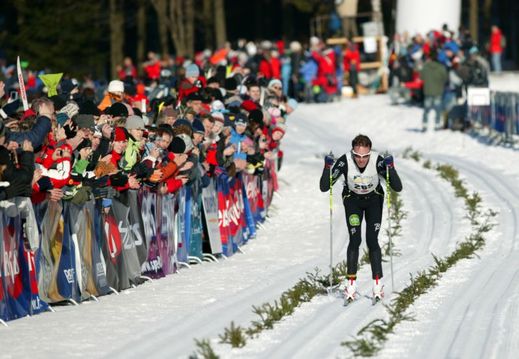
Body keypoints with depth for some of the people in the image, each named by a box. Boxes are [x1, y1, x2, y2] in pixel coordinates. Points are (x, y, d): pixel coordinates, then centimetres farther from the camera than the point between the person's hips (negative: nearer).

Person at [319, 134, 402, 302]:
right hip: (353, 200, 0)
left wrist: (390, 168, -43)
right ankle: (351, 284, -4)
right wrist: (328, 168, -41)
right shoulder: (345, 162, -30)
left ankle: (377, 283, -3)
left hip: (374, 200, 0)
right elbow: (324, 187, -27)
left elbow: (398, 187, -29)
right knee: (354, 240, -11)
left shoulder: (378, 161, -30)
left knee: (372, 241, -10)